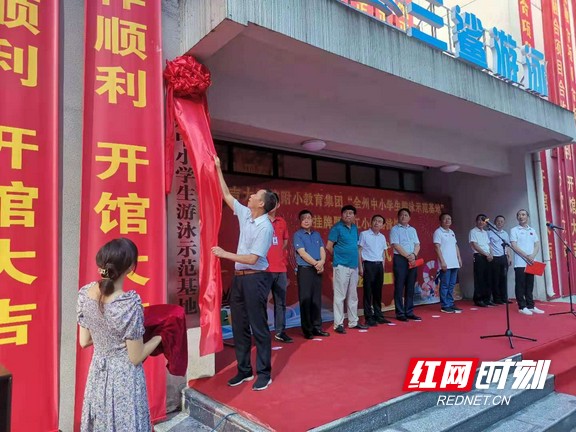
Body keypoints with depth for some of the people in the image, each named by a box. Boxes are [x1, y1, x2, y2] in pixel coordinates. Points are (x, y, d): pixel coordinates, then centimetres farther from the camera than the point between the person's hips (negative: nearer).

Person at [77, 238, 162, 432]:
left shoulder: (85, 293, -10)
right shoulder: (130, 304, -29)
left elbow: (84, 341, 3)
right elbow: (136, 358, -18)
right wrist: (160, 336, -5)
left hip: (97, 375, 6)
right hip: (125, 380, -5)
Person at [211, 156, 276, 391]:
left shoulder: (265, 227, -16)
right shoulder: (245, 214, 5)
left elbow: (252, 258, -19)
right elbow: (227, 196, 18)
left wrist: (225, 254, -16)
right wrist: (218, 169, 19)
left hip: (255, 279, -8)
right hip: (239, 278, 8)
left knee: (259, 327, 1)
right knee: (239, 327, 13)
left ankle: (264, 373, 14)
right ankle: (244, 370, 25)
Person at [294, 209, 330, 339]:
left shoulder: (317, 234, 14)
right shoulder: (298, 235, -3)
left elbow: (322, 250, 7)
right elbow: (302, 253, -12)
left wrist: (322, 262, -12)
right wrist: (316, 263, -13)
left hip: (318, 270, 6)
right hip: (305, 270, -5)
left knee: (317, 299, 9)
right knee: (305, 300, -3)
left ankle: (317, 327, 18)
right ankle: (307, 330, 5)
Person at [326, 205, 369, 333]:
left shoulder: (355, 228, 12)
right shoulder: (337, 227, -8)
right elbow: (329, 246, -10)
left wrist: (357, 261, 12)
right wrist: (338, 257, 2)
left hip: (354, 266, 7)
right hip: (341, 266, -7)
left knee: (353, 296, 14)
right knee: (340, 296, -3)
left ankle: (353, 322, 23)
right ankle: (338, 324, 4)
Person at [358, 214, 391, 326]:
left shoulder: (382, 237, 13)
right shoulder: (364, 234, -3)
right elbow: (359, 251, -5)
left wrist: (383, 266, 12)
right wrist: (360, 267, -10)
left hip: (379, 266, 5)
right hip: (368, 265, -5)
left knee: (378, 291, 11)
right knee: (368, 292, -2)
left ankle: (378, 315, 21)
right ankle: (368, 317, 5)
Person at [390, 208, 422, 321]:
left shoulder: (412, 230, 17)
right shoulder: (394, 229, -1)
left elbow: (417, 245, 10)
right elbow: (396, 245, -11)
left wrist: (414, 255, -9)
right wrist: (408, 256, -15)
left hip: (413, 259, 6)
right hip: (400, 259, -5)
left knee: (410, 287, 8)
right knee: (399, 287, -3)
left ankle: (409, 312, 15)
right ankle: (400, 313, 2)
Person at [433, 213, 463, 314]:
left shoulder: (452, 232, 17)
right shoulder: (438, 232, -6)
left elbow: (456, 246, 21)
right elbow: (437, 247, -11)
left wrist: (459, 258, 13)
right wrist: (442, 261, -16)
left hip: (454, 263, 7)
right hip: (445, 264, -7)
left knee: (452, 285, 11)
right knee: (445, 285, -4)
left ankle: (450, 304, 19)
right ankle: (444, 306, 1)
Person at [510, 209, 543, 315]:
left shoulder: (532, 230, 14)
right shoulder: (514, 230, 0)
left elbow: (537, 245, 8)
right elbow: (514, 246, -9)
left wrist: (532, 256, -9)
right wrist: (526, 256, -15)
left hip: (531, 263, 5)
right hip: (520, 263, -4)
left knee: (530, 285, 9)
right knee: (520, 286, -2)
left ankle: (530, 306, 16)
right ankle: (522, 307, 2)